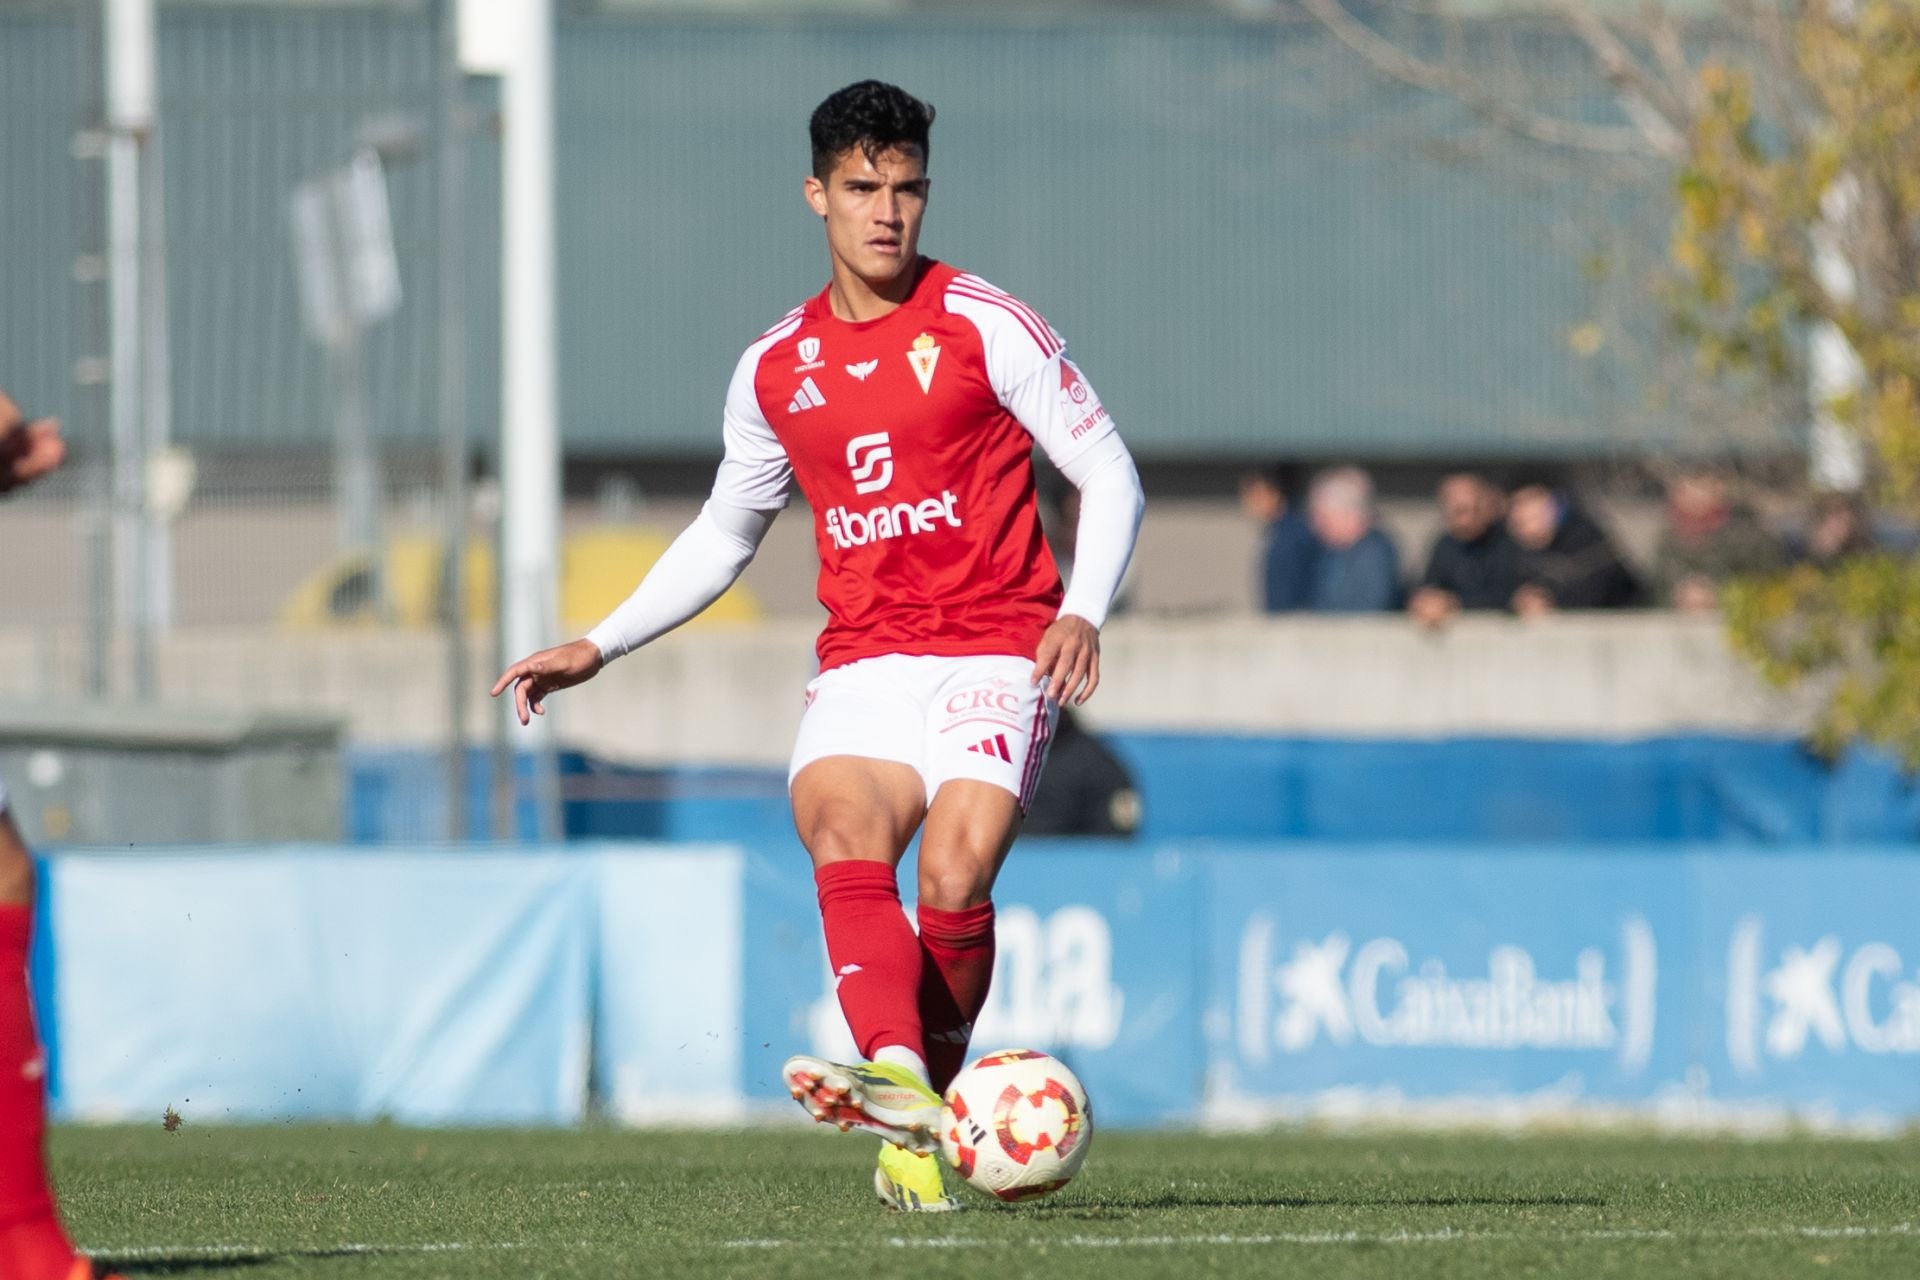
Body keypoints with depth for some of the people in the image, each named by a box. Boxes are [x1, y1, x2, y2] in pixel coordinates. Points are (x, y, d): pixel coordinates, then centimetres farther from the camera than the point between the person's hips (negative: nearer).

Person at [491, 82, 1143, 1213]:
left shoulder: (984, 326, 1)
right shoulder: (777, 369, 14)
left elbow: (1110, 476, 2)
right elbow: (724, 534, 28)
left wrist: (1083, 612, -14)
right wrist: (600, 646, 22)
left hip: (993, 661, -3)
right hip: (862, 666, 3)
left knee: (954, 875, -26)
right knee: (842, 836, -28)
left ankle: (929, 1107, -7)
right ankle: (899, 1086, -49)